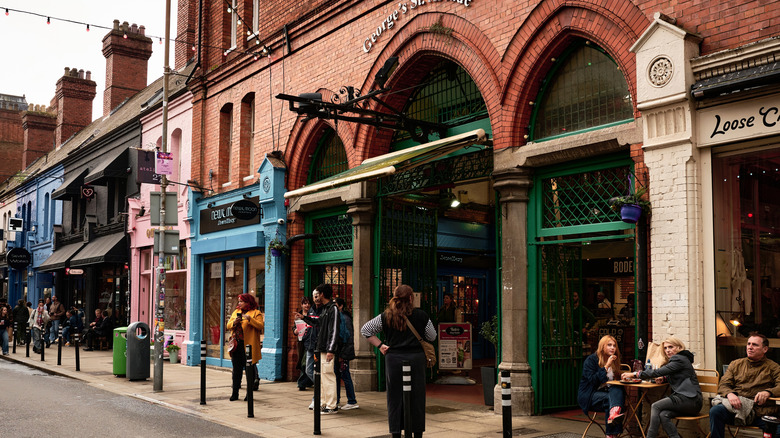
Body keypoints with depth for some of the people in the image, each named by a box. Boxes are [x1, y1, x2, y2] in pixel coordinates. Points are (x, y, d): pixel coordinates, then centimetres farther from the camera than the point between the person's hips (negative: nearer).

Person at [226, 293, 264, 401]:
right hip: (236, 345, 5)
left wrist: (250, 319, -22)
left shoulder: (256, 313, 1)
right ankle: (235, 393, 14)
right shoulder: (236, 312, 18)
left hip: (248, 345, -5)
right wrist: (234, 322, -7)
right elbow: (228, 326, 14)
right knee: (236, 370, 8)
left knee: (249, 370, -1)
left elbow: (261, 325, -12)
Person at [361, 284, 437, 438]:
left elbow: (365, 330, 6)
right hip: (416, 358, -1)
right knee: (417, 397, 7)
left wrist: (379, 345, 7)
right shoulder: (421, 316, -2)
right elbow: (432, 337, 10)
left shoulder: (386, 316, 1)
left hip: (393, 359, 1)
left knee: (395, 397, 8)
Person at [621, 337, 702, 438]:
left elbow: (659, 372, -17)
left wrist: (634, 374, -15)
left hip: (691, 400, -9)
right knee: (663, 415, -18)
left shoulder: (679, 359, -9)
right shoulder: (677, 359, 22)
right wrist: (664, 377, 14)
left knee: (656, 406, -19)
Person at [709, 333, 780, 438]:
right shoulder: (736, 364, 21)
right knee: (715, 411, -31)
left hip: (761, 412, -1)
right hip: (735, 405, 1)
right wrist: (729, 394, -11)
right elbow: (723, 385, 13)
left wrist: (768, 392, -21)